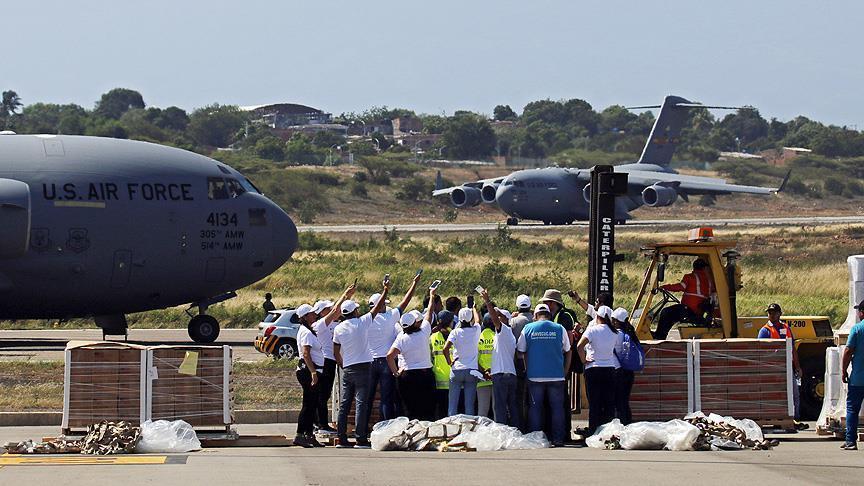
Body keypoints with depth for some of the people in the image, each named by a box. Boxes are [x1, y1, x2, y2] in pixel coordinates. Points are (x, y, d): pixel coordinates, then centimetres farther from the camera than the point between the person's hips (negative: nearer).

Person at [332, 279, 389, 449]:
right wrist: (385, 290, 14)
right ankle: (361, 439, -11)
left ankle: (342, 438, 7)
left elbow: (336, 353, 10)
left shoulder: (338, 329, 4)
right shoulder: (361, 323, -7)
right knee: (361, 403, -7)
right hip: (362, 368, -4)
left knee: (344, 404, 7)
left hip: (347, 369, 4)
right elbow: (378, 308, 3)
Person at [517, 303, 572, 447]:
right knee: (557, 408, 6)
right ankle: (558, 439, 3)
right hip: (557, 376, 0)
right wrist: (565, 373, 19)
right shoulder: (559, 329, 2)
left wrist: (527, 369, 19)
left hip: (535, 376, 0)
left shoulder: (528, 328, 2)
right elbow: (568, 352, 10)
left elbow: (521, 353, 7)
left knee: (535, 408, 6)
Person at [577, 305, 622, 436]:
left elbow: (579, 346, -19)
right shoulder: (615, 333, 5)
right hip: (610, 369, 3)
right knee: (609, 404, 7)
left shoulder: (592, 330, -9)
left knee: (594, 405, 0)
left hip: (593, 369, -3)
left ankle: (593, 433, -2)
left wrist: (584, 360, -8)